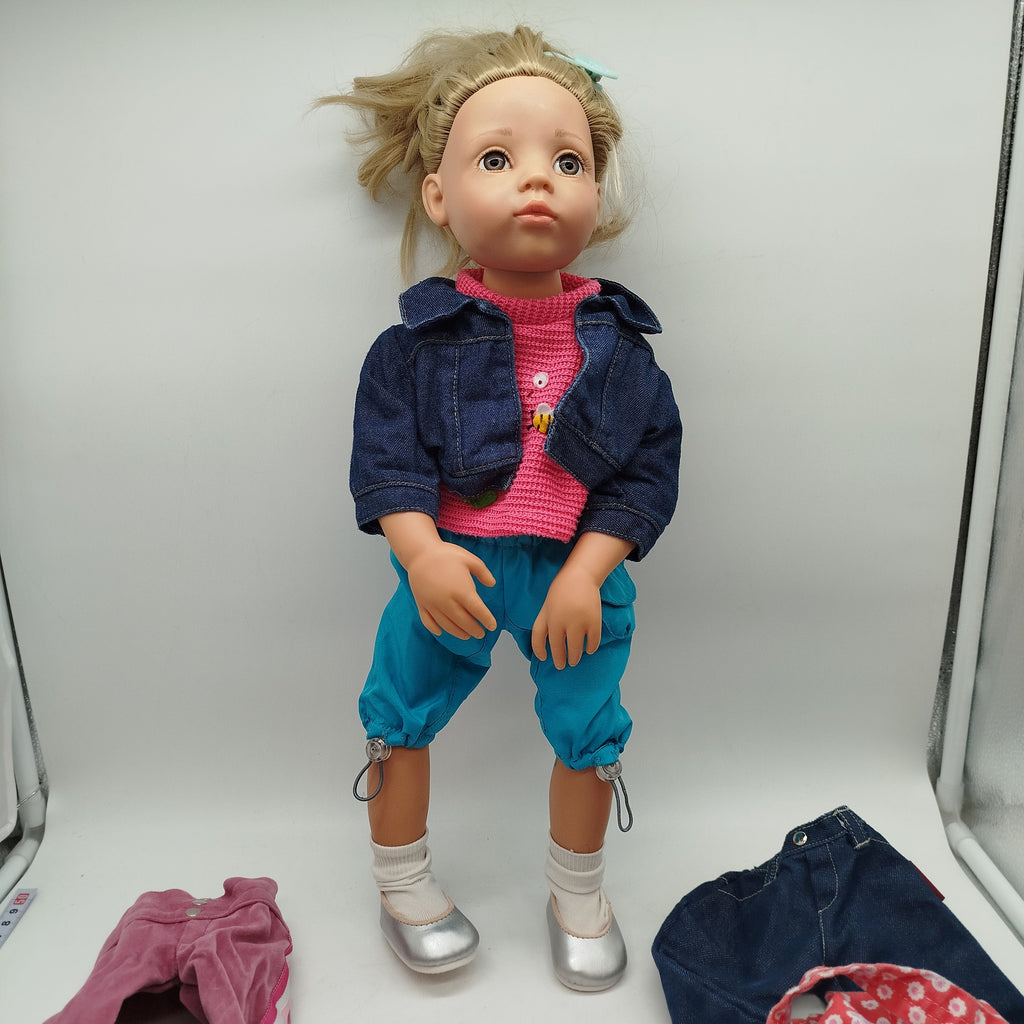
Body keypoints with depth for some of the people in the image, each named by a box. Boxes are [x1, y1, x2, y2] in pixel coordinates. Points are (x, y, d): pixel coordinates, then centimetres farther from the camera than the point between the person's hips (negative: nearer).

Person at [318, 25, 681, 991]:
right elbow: (385, 458, -7)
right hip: (449, 567, 0)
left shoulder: (615, 344, -4)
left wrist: (584, 572, -15)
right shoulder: (421, 340, -7)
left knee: (588, 733, 10)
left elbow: (649, 469, -5)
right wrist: (422, 553, -22)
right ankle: (402, 885, 39)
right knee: (398, 718, 10)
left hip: (578, 571, 1)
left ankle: (578, 893, 40)